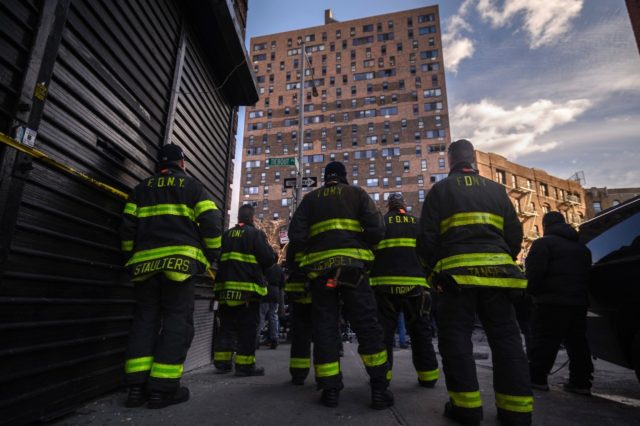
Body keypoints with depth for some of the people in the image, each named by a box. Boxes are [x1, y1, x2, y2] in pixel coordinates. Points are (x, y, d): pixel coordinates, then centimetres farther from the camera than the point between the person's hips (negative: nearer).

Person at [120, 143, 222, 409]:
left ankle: (137, 386, 8)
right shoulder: (192, 186, 7)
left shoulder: (141, 189, 19)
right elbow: (210, 224, -3)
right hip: (180, 261, -4)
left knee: (145, 320, 10)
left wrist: (130, 257, 21)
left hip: (145, 262, 5)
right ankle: (162, 389, 0)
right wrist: (212, 258, 4)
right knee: (177, 322, -1)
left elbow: (128, 227, 13)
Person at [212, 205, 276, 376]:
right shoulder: (256, 234, -5)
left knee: (226, 326, 14)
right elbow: (268, 258, -11)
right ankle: (245, 364, 0)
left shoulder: (226, 235, 12)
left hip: (225, 287, 6)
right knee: (247, 327, 0)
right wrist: (259, 269, 10)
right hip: (247, 287, -6)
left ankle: (221, 362, 18)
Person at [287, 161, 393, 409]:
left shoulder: (310, 199, 16)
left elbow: (296, 234, 4)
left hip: (320, 269, 2)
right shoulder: (357, 193, 12)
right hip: (352, 266, -1)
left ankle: (330, 390, 10)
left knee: (324, 328, 7)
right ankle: (379, 388, 4)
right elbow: (375, 229, -1)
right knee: (367, 326, 4)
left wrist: (294, 262, 15)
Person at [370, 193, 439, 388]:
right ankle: (428, 376, 19)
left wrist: (371, 277, 12)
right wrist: (428, 278, 21)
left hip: (385, 285, -2)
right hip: (416, 284, 2)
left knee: (384, 330, 5)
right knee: (420, 330, 14)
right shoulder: (419, 224, 14)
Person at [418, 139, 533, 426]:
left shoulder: (440, 190, 6)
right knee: (506, 339, 10)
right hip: (497, 271, 4)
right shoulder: (496, 189, 18)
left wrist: (435, 268, 10)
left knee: (456, 338, 4)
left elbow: (427, 237, -1)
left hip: (457, 273, -4)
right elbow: (514, 234, 15)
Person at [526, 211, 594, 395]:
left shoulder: (544, 243, -6)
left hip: (553, 303, -7)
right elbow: (587, 275, 22)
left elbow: (534, 272, -15)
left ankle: (537, 379, -1)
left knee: (544, 341, -3)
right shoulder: (582, 247, 20)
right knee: (577, 342, 13)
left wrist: (532, 290, 0)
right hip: (579, 302, 8)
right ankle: (581, 382, 17)